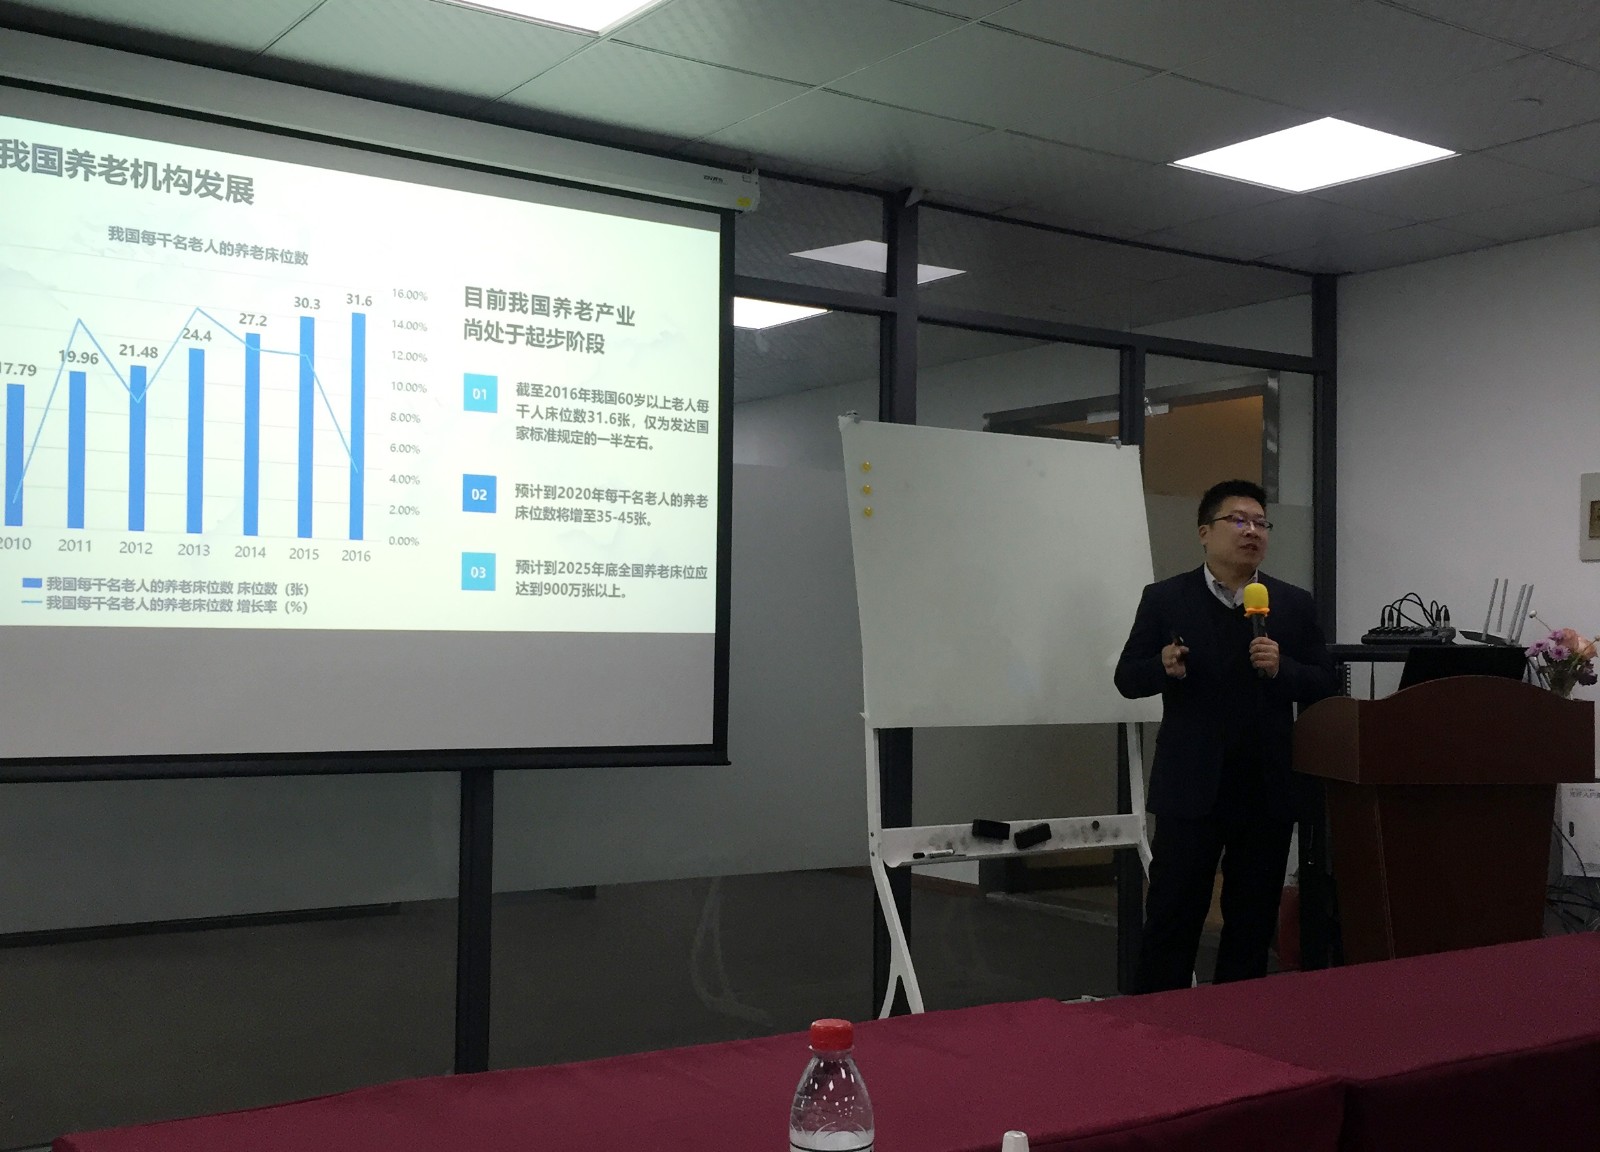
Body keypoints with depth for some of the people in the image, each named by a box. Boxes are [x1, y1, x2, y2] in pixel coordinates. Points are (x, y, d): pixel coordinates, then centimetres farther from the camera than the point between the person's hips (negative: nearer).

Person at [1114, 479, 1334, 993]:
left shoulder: (1295, 604, 6)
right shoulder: (1164, 599, 1)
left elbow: (1324, 685, 5)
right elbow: (1127, 678, 2)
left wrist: (1282, 668, -14)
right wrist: (1164, 667, -18)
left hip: (1268, 790, 3)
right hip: (1191, 787, -2)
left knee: (1254, 920, 11)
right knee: (1172, 915, 2)